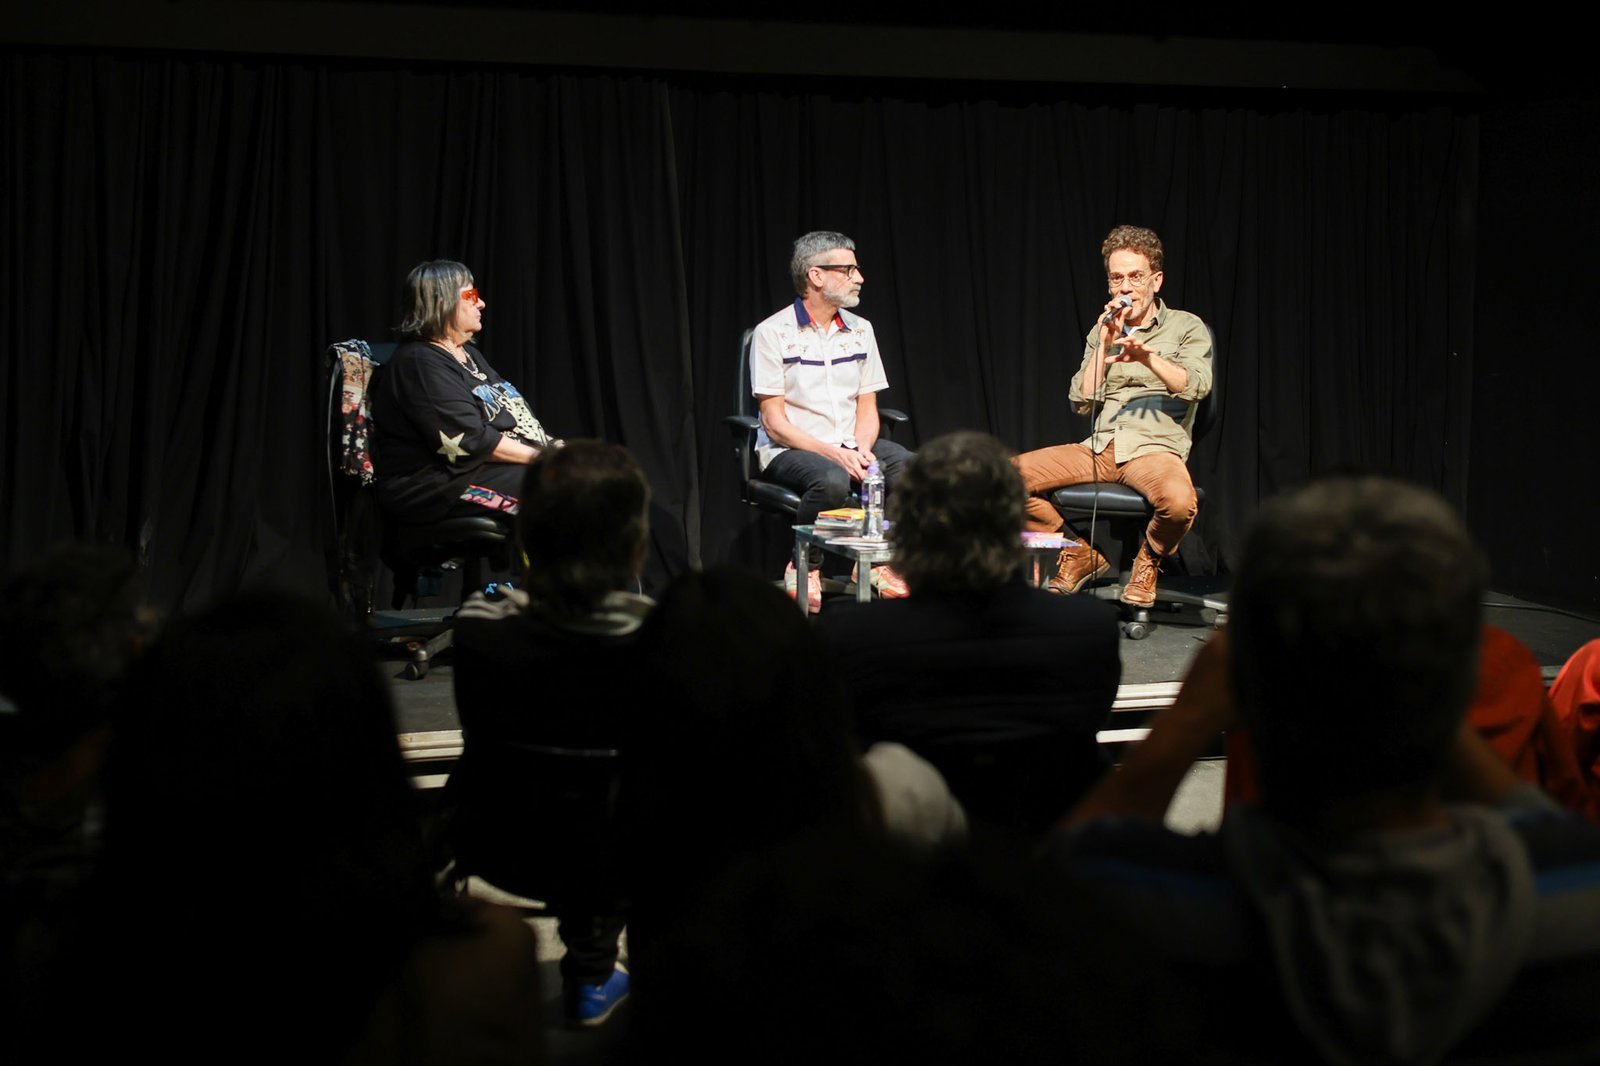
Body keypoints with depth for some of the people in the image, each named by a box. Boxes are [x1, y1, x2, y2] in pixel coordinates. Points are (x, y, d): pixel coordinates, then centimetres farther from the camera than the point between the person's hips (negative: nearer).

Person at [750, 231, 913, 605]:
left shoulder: (860, 330, 10)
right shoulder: (773, 333, -8)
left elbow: (867, 407, 11)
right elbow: (775, 423, -11)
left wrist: (861, 449, -12)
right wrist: (834, 454, -21)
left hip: (851, 448, 5)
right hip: (788, 450, -5)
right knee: (832, 480, -38)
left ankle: (877, 562, -4)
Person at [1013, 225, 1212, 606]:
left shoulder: (1186, 327, 7)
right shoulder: (1101, 332, 18)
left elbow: (1196, 386, -11)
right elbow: (1081, 403, 7)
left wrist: (1149, 358, -27)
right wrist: (1104, 345, -2)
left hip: (1155, 447, -4)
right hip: (1098, 449, 4)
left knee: (1179, 500, -40)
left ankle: (1148, 560, -2)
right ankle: (1080, 553, 5)